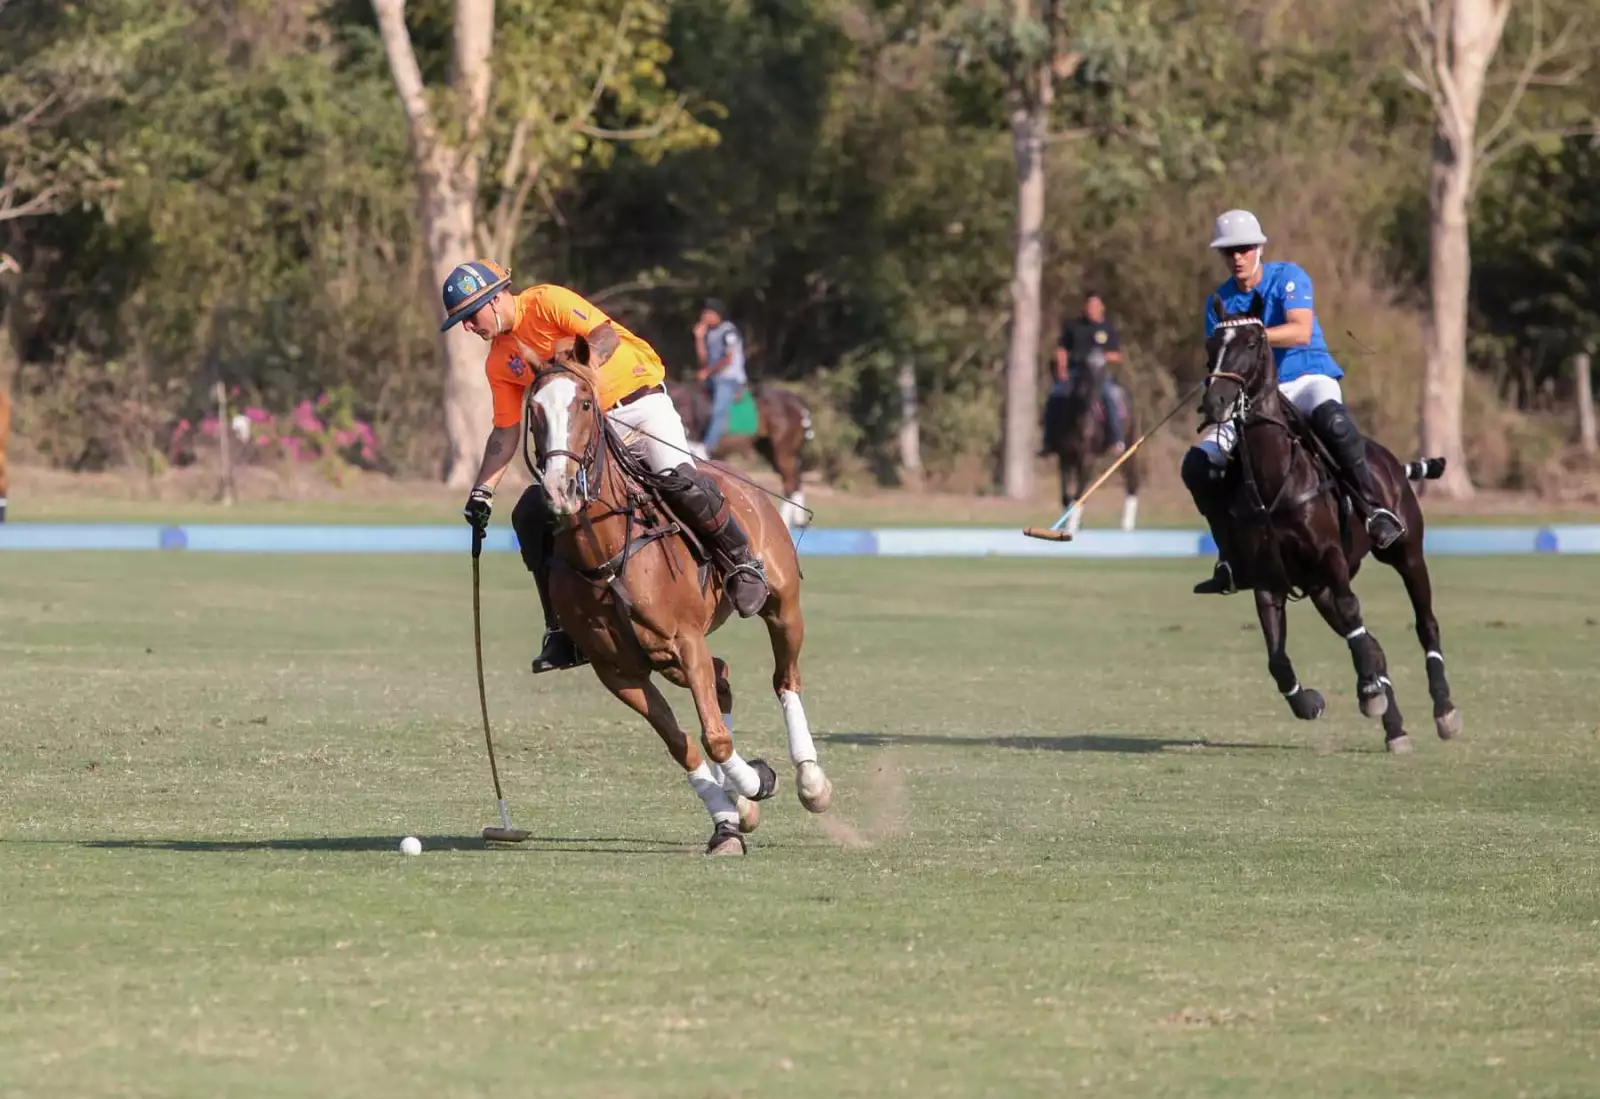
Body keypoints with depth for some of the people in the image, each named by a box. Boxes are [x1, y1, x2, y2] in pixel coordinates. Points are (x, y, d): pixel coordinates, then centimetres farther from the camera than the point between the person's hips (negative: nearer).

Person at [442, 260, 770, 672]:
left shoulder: (546, 302, -14)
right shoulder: (499, 363, 6)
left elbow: (606, 336, -25)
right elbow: (506, 432, 8)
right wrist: (483, 491, -2)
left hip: (639, 397, -7)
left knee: (676, 478, -31)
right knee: (531, 513, -6)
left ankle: (743, 562, -9)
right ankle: (562, 629, 0)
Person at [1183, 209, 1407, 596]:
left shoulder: (1288, 277, -4)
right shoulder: (1219, 302, 9)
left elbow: (1301, 331, -20)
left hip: (1307, 379, -5)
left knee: (1330, 417, -42)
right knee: (1198, 463, -12)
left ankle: (1375, 509, -35)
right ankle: (1231, 557, -3)